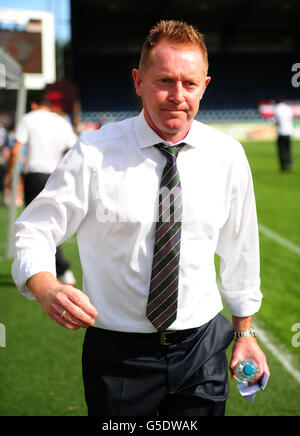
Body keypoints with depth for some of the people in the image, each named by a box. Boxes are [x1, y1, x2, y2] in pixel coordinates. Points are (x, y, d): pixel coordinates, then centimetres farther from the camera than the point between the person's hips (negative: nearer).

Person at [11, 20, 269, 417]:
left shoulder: (228, 156, -3)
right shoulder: (95, 153, -12)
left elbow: (240, 249, 8)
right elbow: (34, 231, -9)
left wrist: (245, 332, 15)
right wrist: (47, 288, -31)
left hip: (201, 349, 2)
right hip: (119, 352, -2)